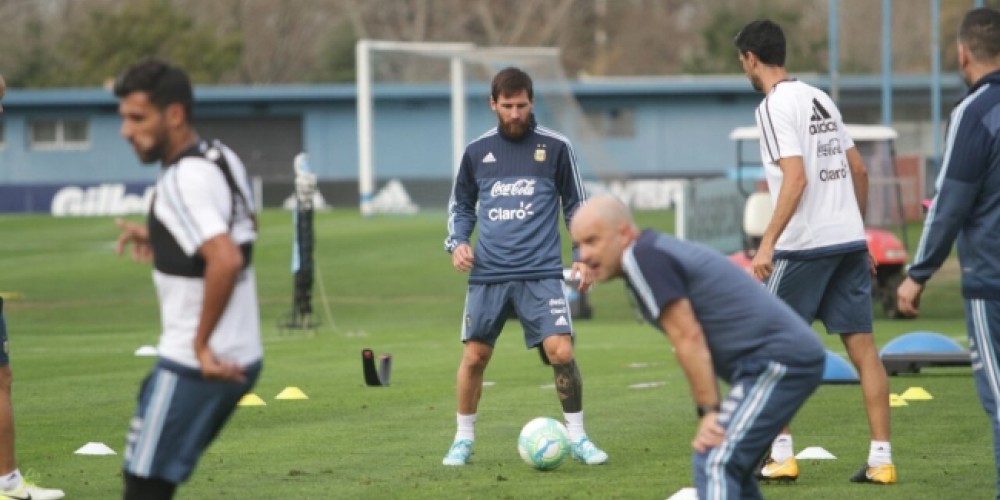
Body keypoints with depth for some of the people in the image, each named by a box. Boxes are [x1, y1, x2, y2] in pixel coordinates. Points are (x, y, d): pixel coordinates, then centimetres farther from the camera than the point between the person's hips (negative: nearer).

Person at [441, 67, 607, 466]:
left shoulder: (555, 147, 3)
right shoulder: (477, 151, 7)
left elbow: (575, 205, 11)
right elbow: (461, 205, 19)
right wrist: (457, 242, 1)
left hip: (541, 273, -2)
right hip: (488, 275, 2)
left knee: (561, 352, -13)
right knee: (474, 357, 2)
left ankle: (577, 437, 3)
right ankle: (464, 439, 21)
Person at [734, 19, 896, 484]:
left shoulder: (774, 106, -10)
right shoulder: (821, 98, 15)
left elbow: (795, 179, -19)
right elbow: (858, 170, 17)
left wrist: (767, 244, -20)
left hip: (804, 245, -7)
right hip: (849, 239, 7)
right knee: (862, 346, 4)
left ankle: (781, 455, 5)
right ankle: (881, 459, 0)